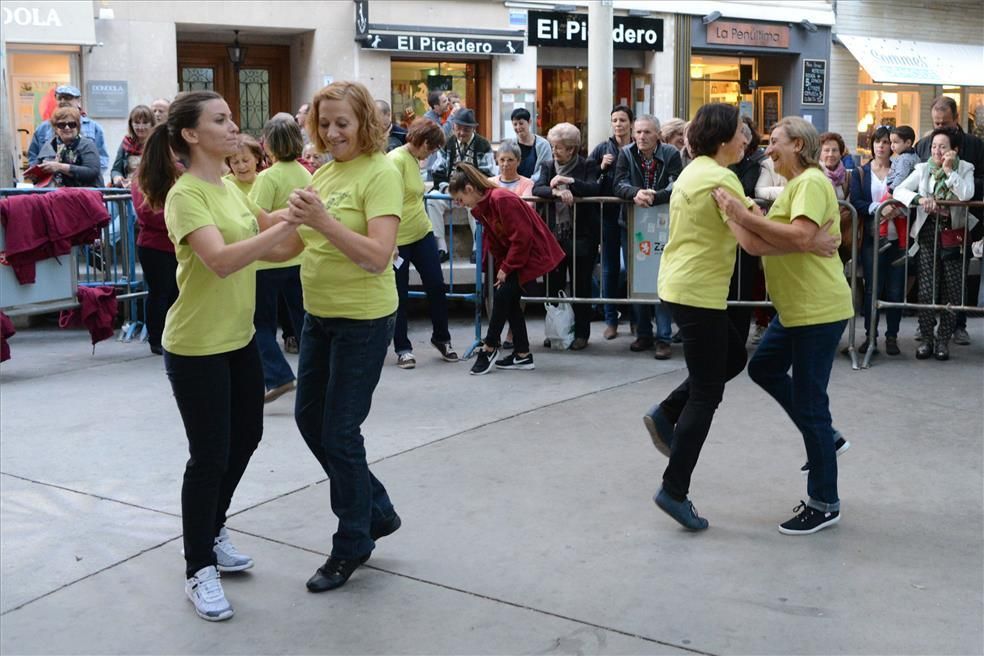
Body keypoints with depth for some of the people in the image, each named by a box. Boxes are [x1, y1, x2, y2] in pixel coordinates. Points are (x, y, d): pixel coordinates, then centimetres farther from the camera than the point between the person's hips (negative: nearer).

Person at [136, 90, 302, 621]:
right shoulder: (185, 195, -19)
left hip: (239, 338, 9)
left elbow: (259, 247, 18)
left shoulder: (227, 187, 8)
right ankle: (199, 569, 16)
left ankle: (212, 532, 39)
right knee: (210, 455, -1)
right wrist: (288, 223, -36)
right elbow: (221, 260, -33)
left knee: (245, 437, 18)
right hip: (196, 348, -9)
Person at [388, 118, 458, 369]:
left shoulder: (414, 160, 9)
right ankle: (403, 348, 16)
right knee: (400, 294, 5)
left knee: (436, 286, 9)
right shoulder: (396, 159, -17)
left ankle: (441, 338, 26)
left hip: (422, 234, 8)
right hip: (398, 240, -8)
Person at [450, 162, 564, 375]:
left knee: (503, 294, -14)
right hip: (511, 257, 10)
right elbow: (492, 238, 13)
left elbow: (522, 236, -24)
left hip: (533, 252, -10)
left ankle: (489, 347, -1)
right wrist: (500, 265, 1)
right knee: (508, 299, 5)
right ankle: (522, 355, 10)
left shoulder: (502, 200, -24)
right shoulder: (481, 207, 6)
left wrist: (506, 267, -18)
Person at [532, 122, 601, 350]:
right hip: (554, 235, 3)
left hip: (581, 235, -3)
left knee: (581, 286, 3)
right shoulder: (548, 166, 10)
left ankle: (581, 333, 13)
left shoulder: (587, 166, 1)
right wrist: (556, 192, -24)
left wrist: (570, 182, -22)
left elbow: (594, 189, -14)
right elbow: (537, 189, -6)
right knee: (554, 286, 6)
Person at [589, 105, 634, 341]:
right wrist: (601, 168, -11)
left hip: (631, 214, -2)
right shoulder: (602, 149, 6)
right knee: (610, 267, 8)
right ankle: (610, 319, 15)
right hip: (608, 214, 2)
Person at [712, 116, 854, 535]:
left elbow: (800, 237, -30)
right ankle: (826, 438, 28)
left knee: (809, 400, -4)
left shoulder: (812, 182, -15)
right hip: (797, 308, 11)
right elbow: (774, 242, 12)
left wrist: (744, 217, -30)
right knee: (764, 367, 20)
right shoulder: (794, 184, 17)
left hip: (818, 309, -11)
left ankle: (824, 504, 8)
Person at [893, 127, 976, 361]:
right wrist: (920, 199, -26)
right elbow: (898, 191, -9)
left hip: (953, 235, 0)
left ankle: (943, 339, 16)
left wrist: (949, 170, -18)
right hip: (928, 233, 0)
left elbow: (966, 194, -18)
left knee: (952, 290, 4)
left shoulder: (965, 169, 0)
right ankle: (926, 339, 9)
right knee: (926, 289, -4)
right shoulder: (923, 169, 3)